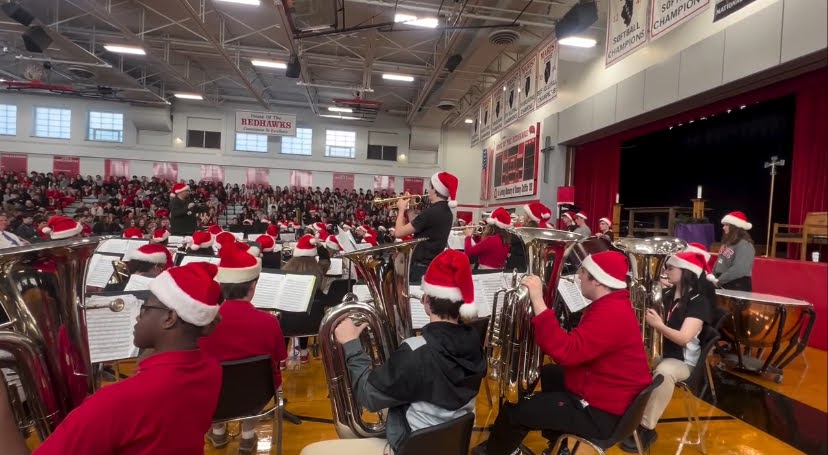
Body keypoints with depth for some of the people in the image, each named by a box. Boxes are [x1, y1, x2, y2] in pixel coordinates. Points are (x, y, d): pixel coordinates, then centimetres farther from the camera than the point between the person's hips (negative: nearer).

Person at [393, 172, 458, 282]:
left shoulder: (431, 212, -21)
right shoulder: (447, 212, 7)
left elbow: (399, 233, -16)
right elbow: (416, 229, 15)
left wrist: (402, 209, -2)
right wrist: (409, 208, 14)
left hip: (421, 268, -9)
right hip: (434, 265, 9)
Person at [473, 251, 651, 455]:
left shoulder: (611, 314, -29)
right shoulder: (611, 304, 8)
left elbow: (565, 351, -39)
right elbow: (576, 346, 14)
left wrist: (537, 301, -38)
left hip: (604, 413, -11)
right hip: (606, 391, 11)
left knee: (515, 408, -9)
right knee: (549, 373, 31)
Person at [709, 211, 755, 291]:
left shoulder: (745, 245, -17)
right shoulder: (727, 242, 12)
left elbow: (739, 269, -26)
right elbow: (719, 262, 16)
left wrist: (719, 280, -21)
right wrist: (712, 275, 1)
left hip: (738, 287, -9)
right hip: (723, 284, 9)